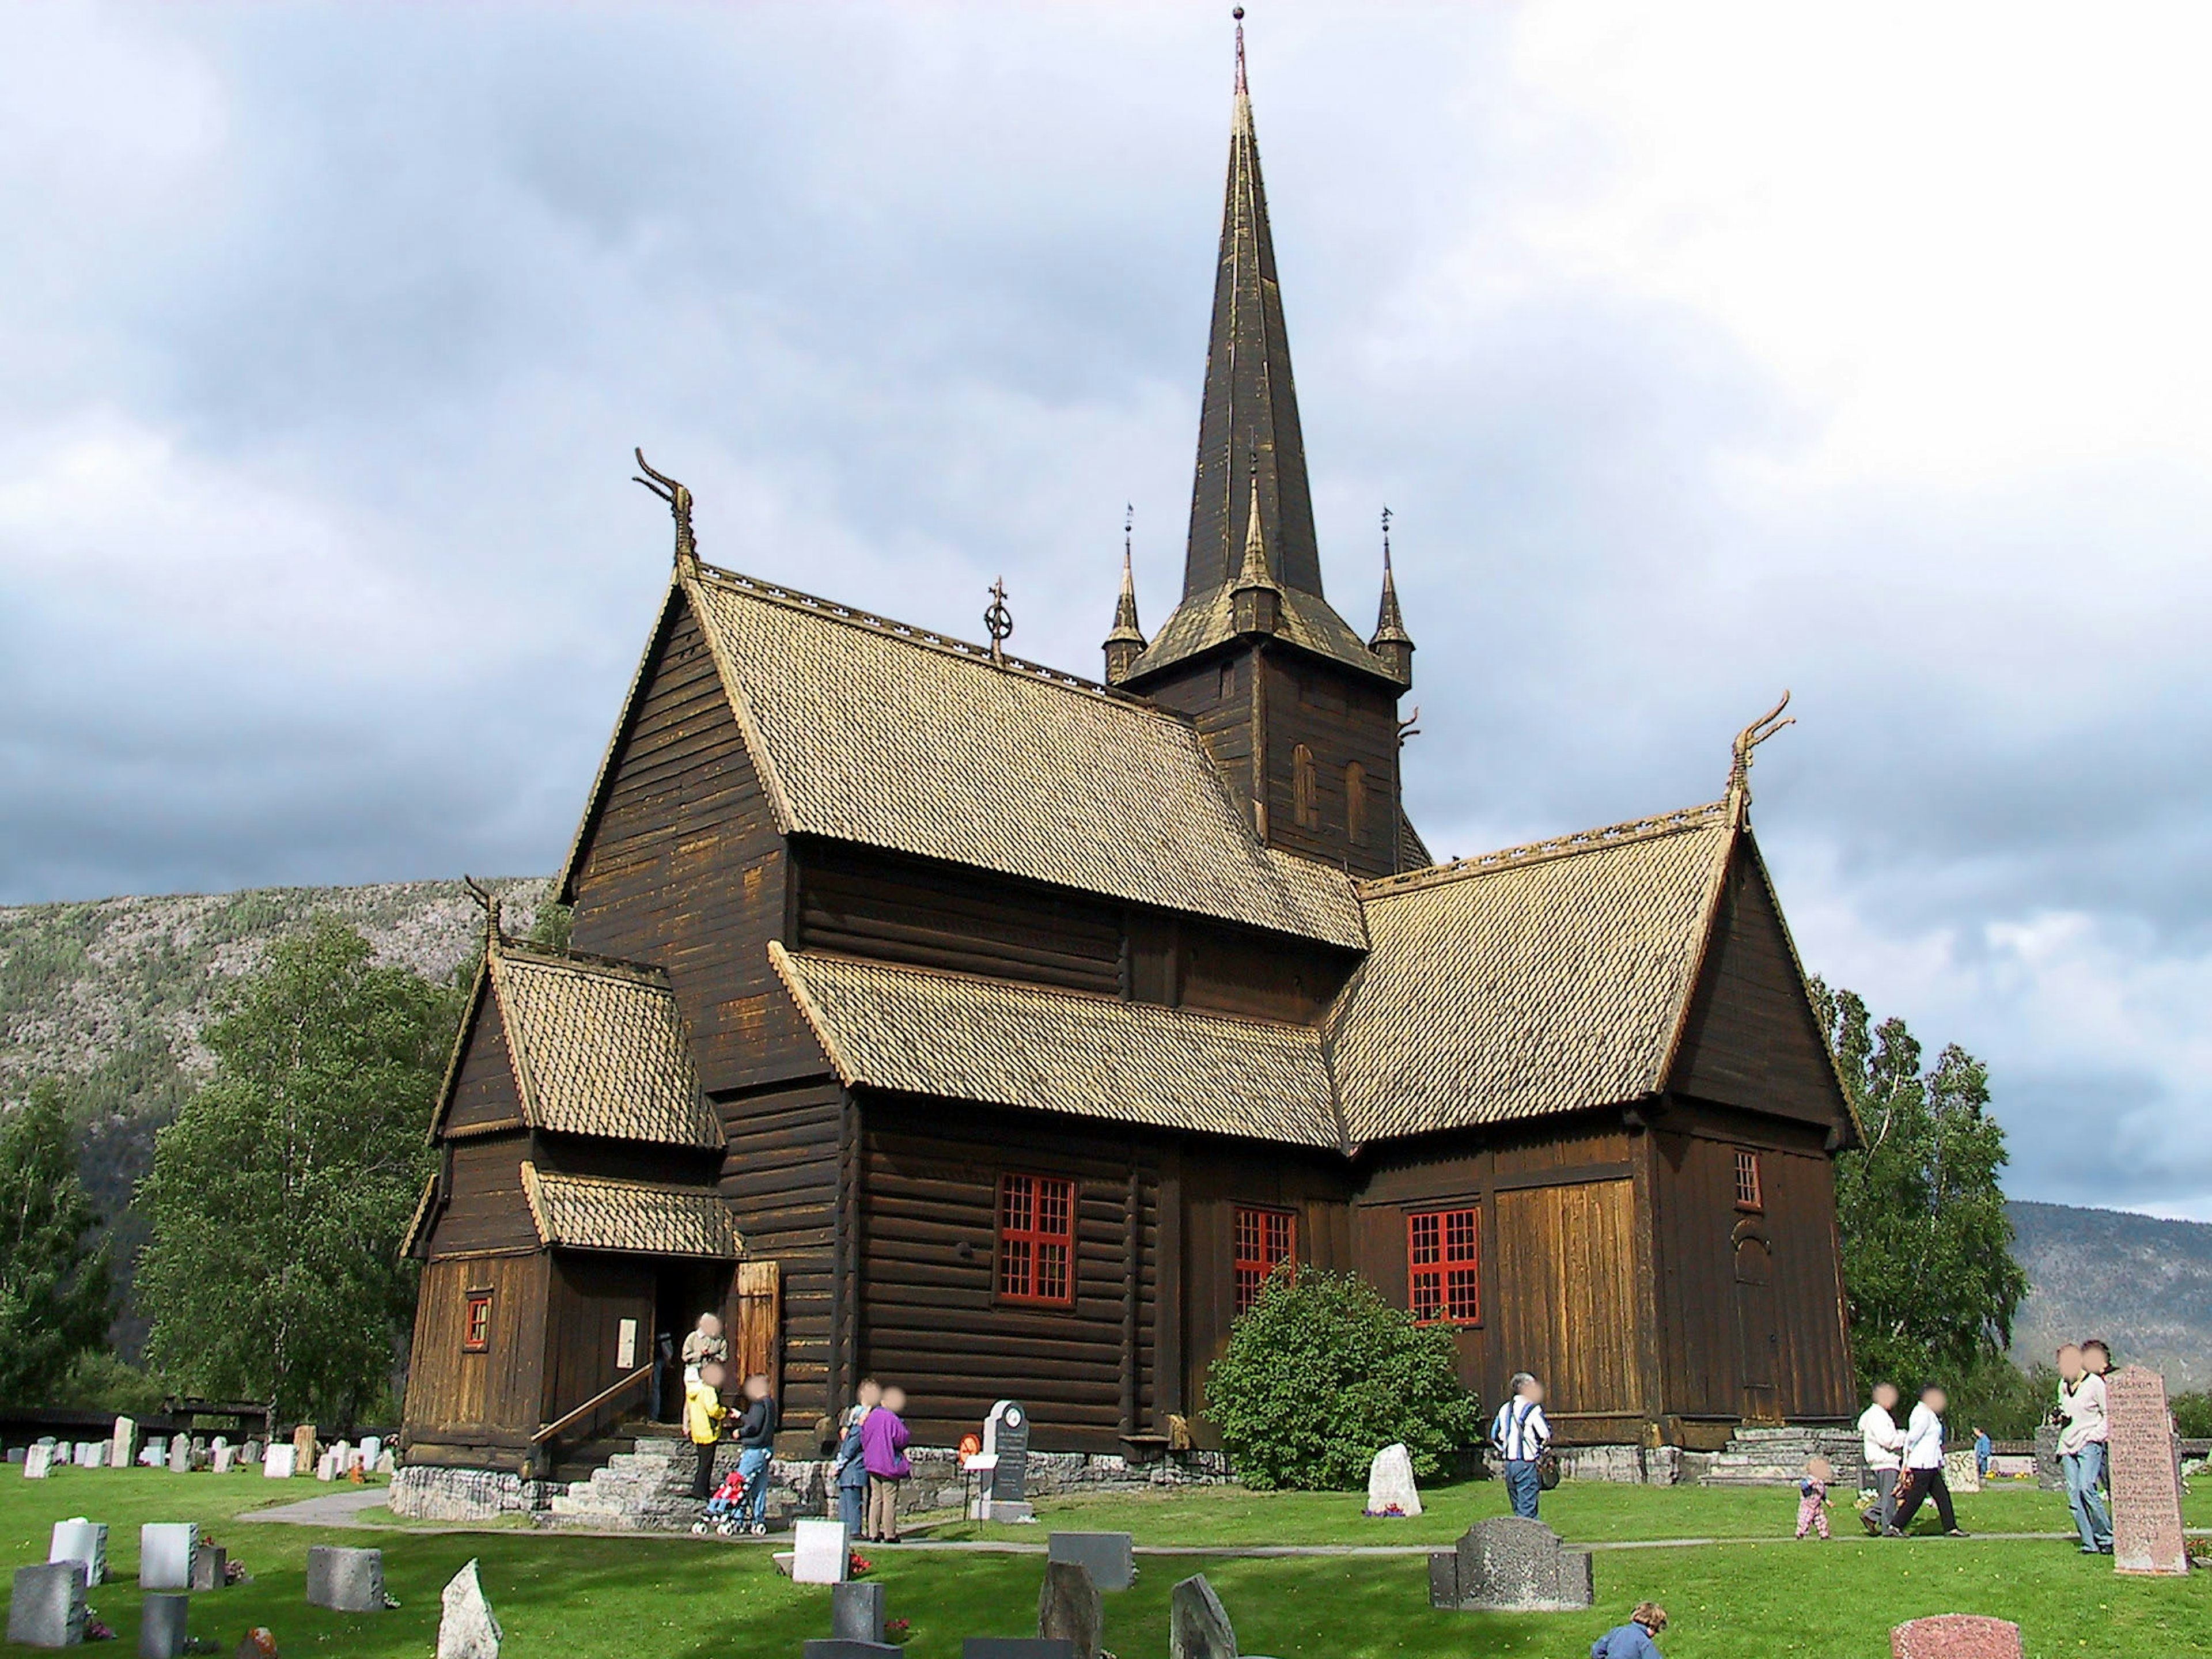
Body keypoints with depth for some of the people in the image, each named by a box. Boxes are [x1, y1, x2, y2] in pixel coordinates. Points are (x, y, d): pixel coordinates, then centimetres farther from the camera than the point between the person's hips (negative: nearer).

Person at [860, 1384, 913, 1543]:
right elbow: (901, 1441, -13)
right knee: (890, 1500, 0)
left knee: (875, 1499, 10)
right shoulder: (892, 1419, -15)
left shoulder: (871, 1417, 5)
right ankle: (890, 1534, 2)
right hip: (889, 1465, -6)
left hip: (872, 1464, 6)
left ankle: (873, 1532, 9)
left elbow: (863, 1439, 12)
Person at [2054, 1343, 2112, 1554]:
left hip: (2089, 1444, -6)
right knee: (2074, 1495, -2)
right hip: (2068, 1445, 6)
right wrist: (2059, 1417, 9)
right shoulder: (2063, 1385, 15)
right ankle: (2090, 1543, 1)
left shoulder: (2095, 1383, -5)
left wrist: (2096, 1436, -13)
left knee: (2086, 1487, -21)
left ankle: (2107, 1536, -9)